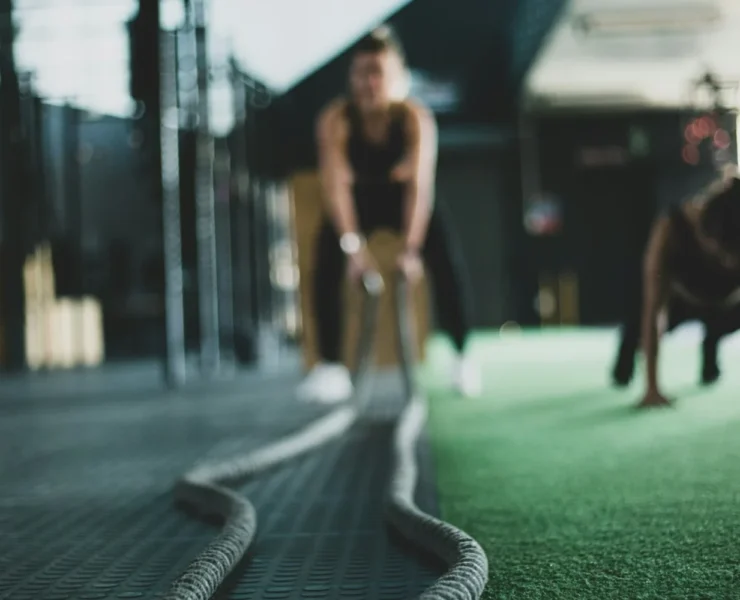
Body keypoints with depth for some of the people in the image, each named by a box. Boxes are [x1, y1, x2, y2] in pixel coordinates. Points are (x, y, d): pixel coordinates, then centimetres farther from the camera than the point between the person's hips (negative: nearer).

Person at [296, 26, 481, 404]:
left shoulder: (416, 118, -28)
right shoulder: (335, 120, -27)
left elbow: (420, 185, -34)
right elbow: (336, 185, -33)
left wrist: (411, 248, -43)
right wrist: (352, 245, -43)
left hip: (403, 197, 0)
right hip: (357, 200, 1)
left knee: (448, 261, -20)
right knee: (327, 264, -22)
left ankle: (463, 356, -6)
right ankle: (330, 366, -13)